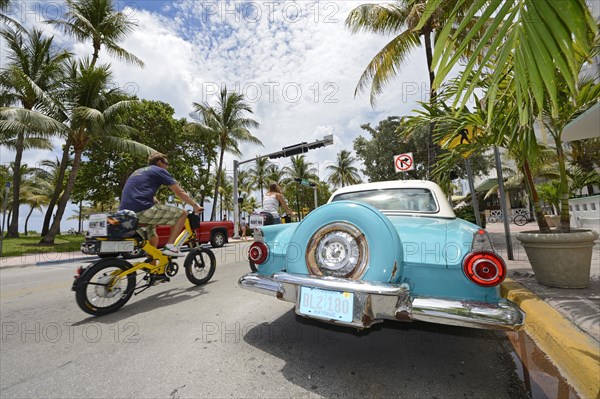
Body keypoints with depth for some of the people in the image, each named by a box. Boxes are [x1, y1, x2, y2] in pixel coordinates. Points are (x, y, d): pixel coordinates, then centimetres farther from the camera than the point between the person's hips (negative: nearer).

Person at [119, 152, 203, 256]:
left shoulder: (138, 172, 30)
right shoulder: (159, 171, 6)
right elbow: (180, 192, 4)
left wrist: (163, 208, 43)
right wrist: (195, 206, 14)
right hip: (142, 210, -9)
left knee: (153, 238, 27)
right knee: (182, 213, 1)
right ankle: (169, 246, -4)